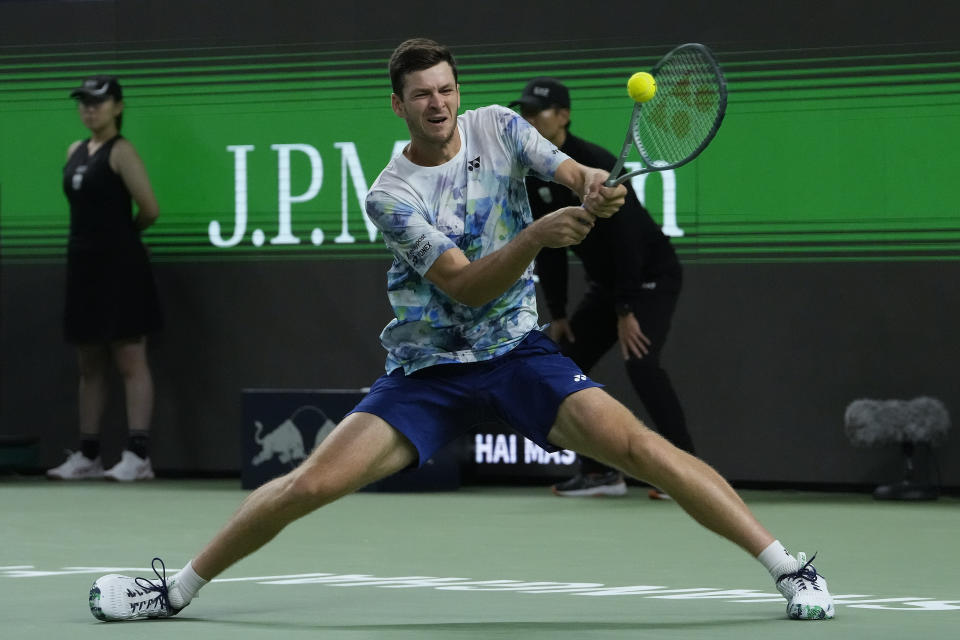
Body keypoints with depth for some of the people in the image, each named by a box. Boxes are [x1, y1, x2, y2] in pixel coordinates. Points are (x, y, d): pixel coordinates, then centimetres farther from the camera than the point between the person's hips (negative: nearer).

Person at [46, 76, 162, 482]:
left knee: (130, 362, -7)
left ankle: (138, 456, -9)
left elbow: (149, 210, -13)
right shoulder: (75, 152, 14)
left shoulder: (121, 152, -8)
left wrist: (122, 233, 3)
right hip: (83, 263, 8)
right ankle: (87, 456, 15)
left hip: (119, 265, -8)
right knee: (90, 366, 11)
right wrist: (92, 236, 8)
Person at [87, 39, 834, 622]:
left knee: (636, 443, -20)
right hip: (428, 368, -1)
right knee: (311, 482, -11)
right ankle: (179, 589, 7)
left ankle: (787, 567, -16)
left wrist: (597, 190, -36)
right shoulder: (390, 195, -10)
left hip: (519, 349, 1)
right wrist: (535, 236, -36)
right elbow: (465, 286, -19)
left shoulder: (498, 127, -1)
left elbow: (575, 173, -12)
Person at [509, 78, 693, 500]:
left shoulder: (595, 166, -25)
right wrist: (557, 314, 2)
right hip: (604, 283, 9)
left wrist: (626, 311, -27)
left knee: (639, 362, -26)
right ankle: (600, 472, 9)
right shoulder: (533, 174, -1)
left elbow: (627, 238, -26)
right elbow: (549, 247, 6)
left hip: (651, 275, -9)